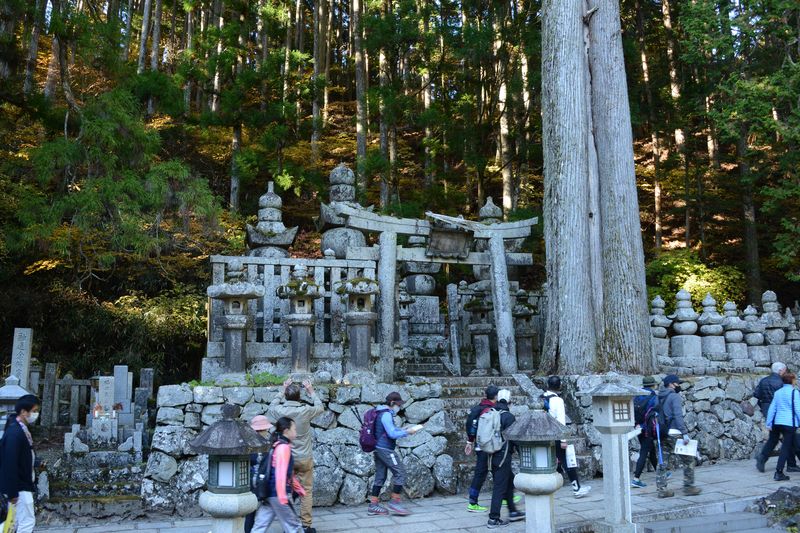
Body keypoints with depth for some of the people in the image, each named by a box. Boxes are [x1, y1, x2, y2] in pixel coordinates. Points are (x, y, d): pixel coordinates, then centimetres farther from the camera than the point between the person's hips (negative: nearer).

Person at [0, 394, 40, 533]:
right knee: (28, 522, -4)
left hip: (23, 484, 10)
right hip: (19, 487, -10)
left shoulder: (22, 429, 10)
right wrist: (12, 492, -22)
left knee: (20, 521, 16)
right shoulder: (15, 433, -21)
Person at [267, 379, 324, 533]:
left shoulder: (279, 410, -9)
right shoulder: (305, 410, -14)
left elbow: (271, 406, 17)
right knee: (307, 491, 7)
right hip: (304, 458, -2)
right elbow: (320, 407, 7)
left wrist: (283, 391, 20)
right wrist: (311, 391, 16)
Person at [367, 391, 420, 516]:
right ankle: (394, 502, -1)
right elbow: (392, 434, -20)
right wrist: (407, 432, -10)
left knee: (380, 476, 11)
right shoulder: (386, 414, -15)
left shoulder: (381, 413, 17)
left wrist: (403, 430, 13)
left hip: (378, 449, 10)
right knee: (400, 472, -5)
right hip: (385, 449, -10)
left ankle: (373, 506, 12)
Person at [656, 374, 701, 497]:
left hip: (663, 434, 7)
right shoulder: (674, 396, -8)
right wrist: (685, 433, -17)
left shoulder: (660, 397, 15)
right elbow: (678, 416, -16)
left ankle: (662, 489, 7)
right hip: (674, 433, -7)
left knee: (663, 462, 8)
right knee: (688, 460, 6)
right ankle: (688, 487, 10)